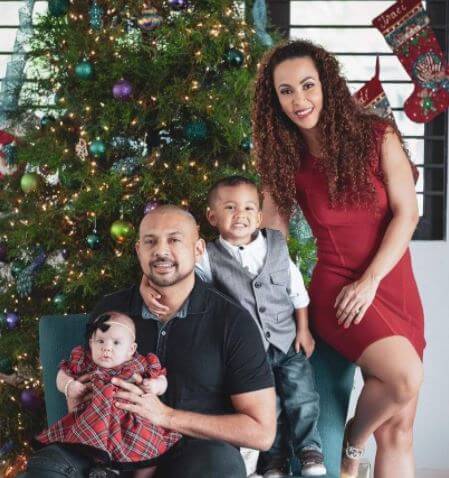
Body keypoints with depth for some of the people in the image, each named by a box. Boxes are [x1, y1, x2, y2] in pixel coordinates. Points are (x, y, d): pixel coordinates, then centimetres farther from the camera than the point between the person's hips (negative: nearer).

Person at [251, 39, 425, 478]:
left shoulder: (377, 136, -4)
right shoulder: (283, 159, 0)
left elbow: (406, 213, -6)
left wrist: (370, 281, -13)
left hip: (395, 286, 2)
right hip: (337, 287, -1)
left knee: (397, 429, 1)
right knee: (404, 376, -28)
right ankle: (350, 443, 0)